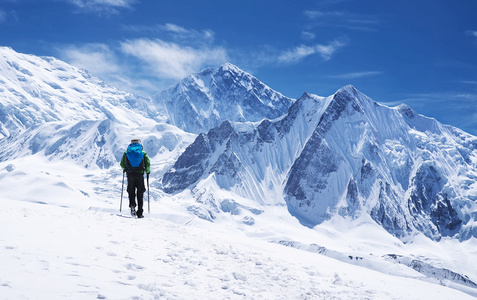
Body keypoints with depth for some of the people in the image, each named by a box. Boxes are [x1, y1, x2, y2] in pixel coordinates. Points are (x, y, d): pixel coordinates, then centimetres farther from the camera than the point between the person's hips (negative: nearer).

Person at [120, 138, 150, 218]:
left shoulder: (126, 153, 8)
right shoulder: (143, 153, 6)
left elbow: (122, 164, 5)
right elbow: (148, 164, -1)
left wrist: (125, 169, 27)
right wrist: (147, 172, 16)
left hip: (130, 174, 1)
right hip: (140, 174, 0)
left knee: (131, 192, 13)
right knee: (140, 194, 7)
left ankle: (132, 205, -15)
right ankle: (139, 213, 6)